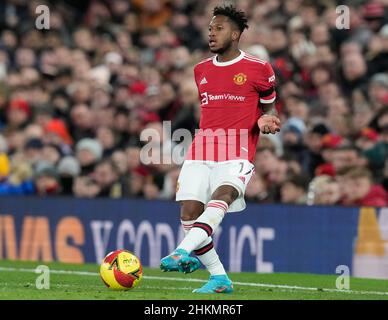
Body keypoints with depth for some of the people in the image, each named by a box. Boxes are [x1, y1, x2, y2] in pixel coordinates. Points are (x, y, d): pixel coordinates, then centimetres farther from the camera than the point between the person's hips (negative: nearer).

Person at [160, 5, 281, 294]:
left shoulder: (259, 69, 4)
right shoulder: (201, 70, 18)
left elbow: (269, 107, 13)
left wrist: (265, 120, -8)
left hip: (237, 154, -5)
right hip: (201, 151, 5)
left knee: (222, 196, -32)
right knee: (189, 211, -8)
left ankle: (183, 252, -50)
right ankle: (220, 278, 3)